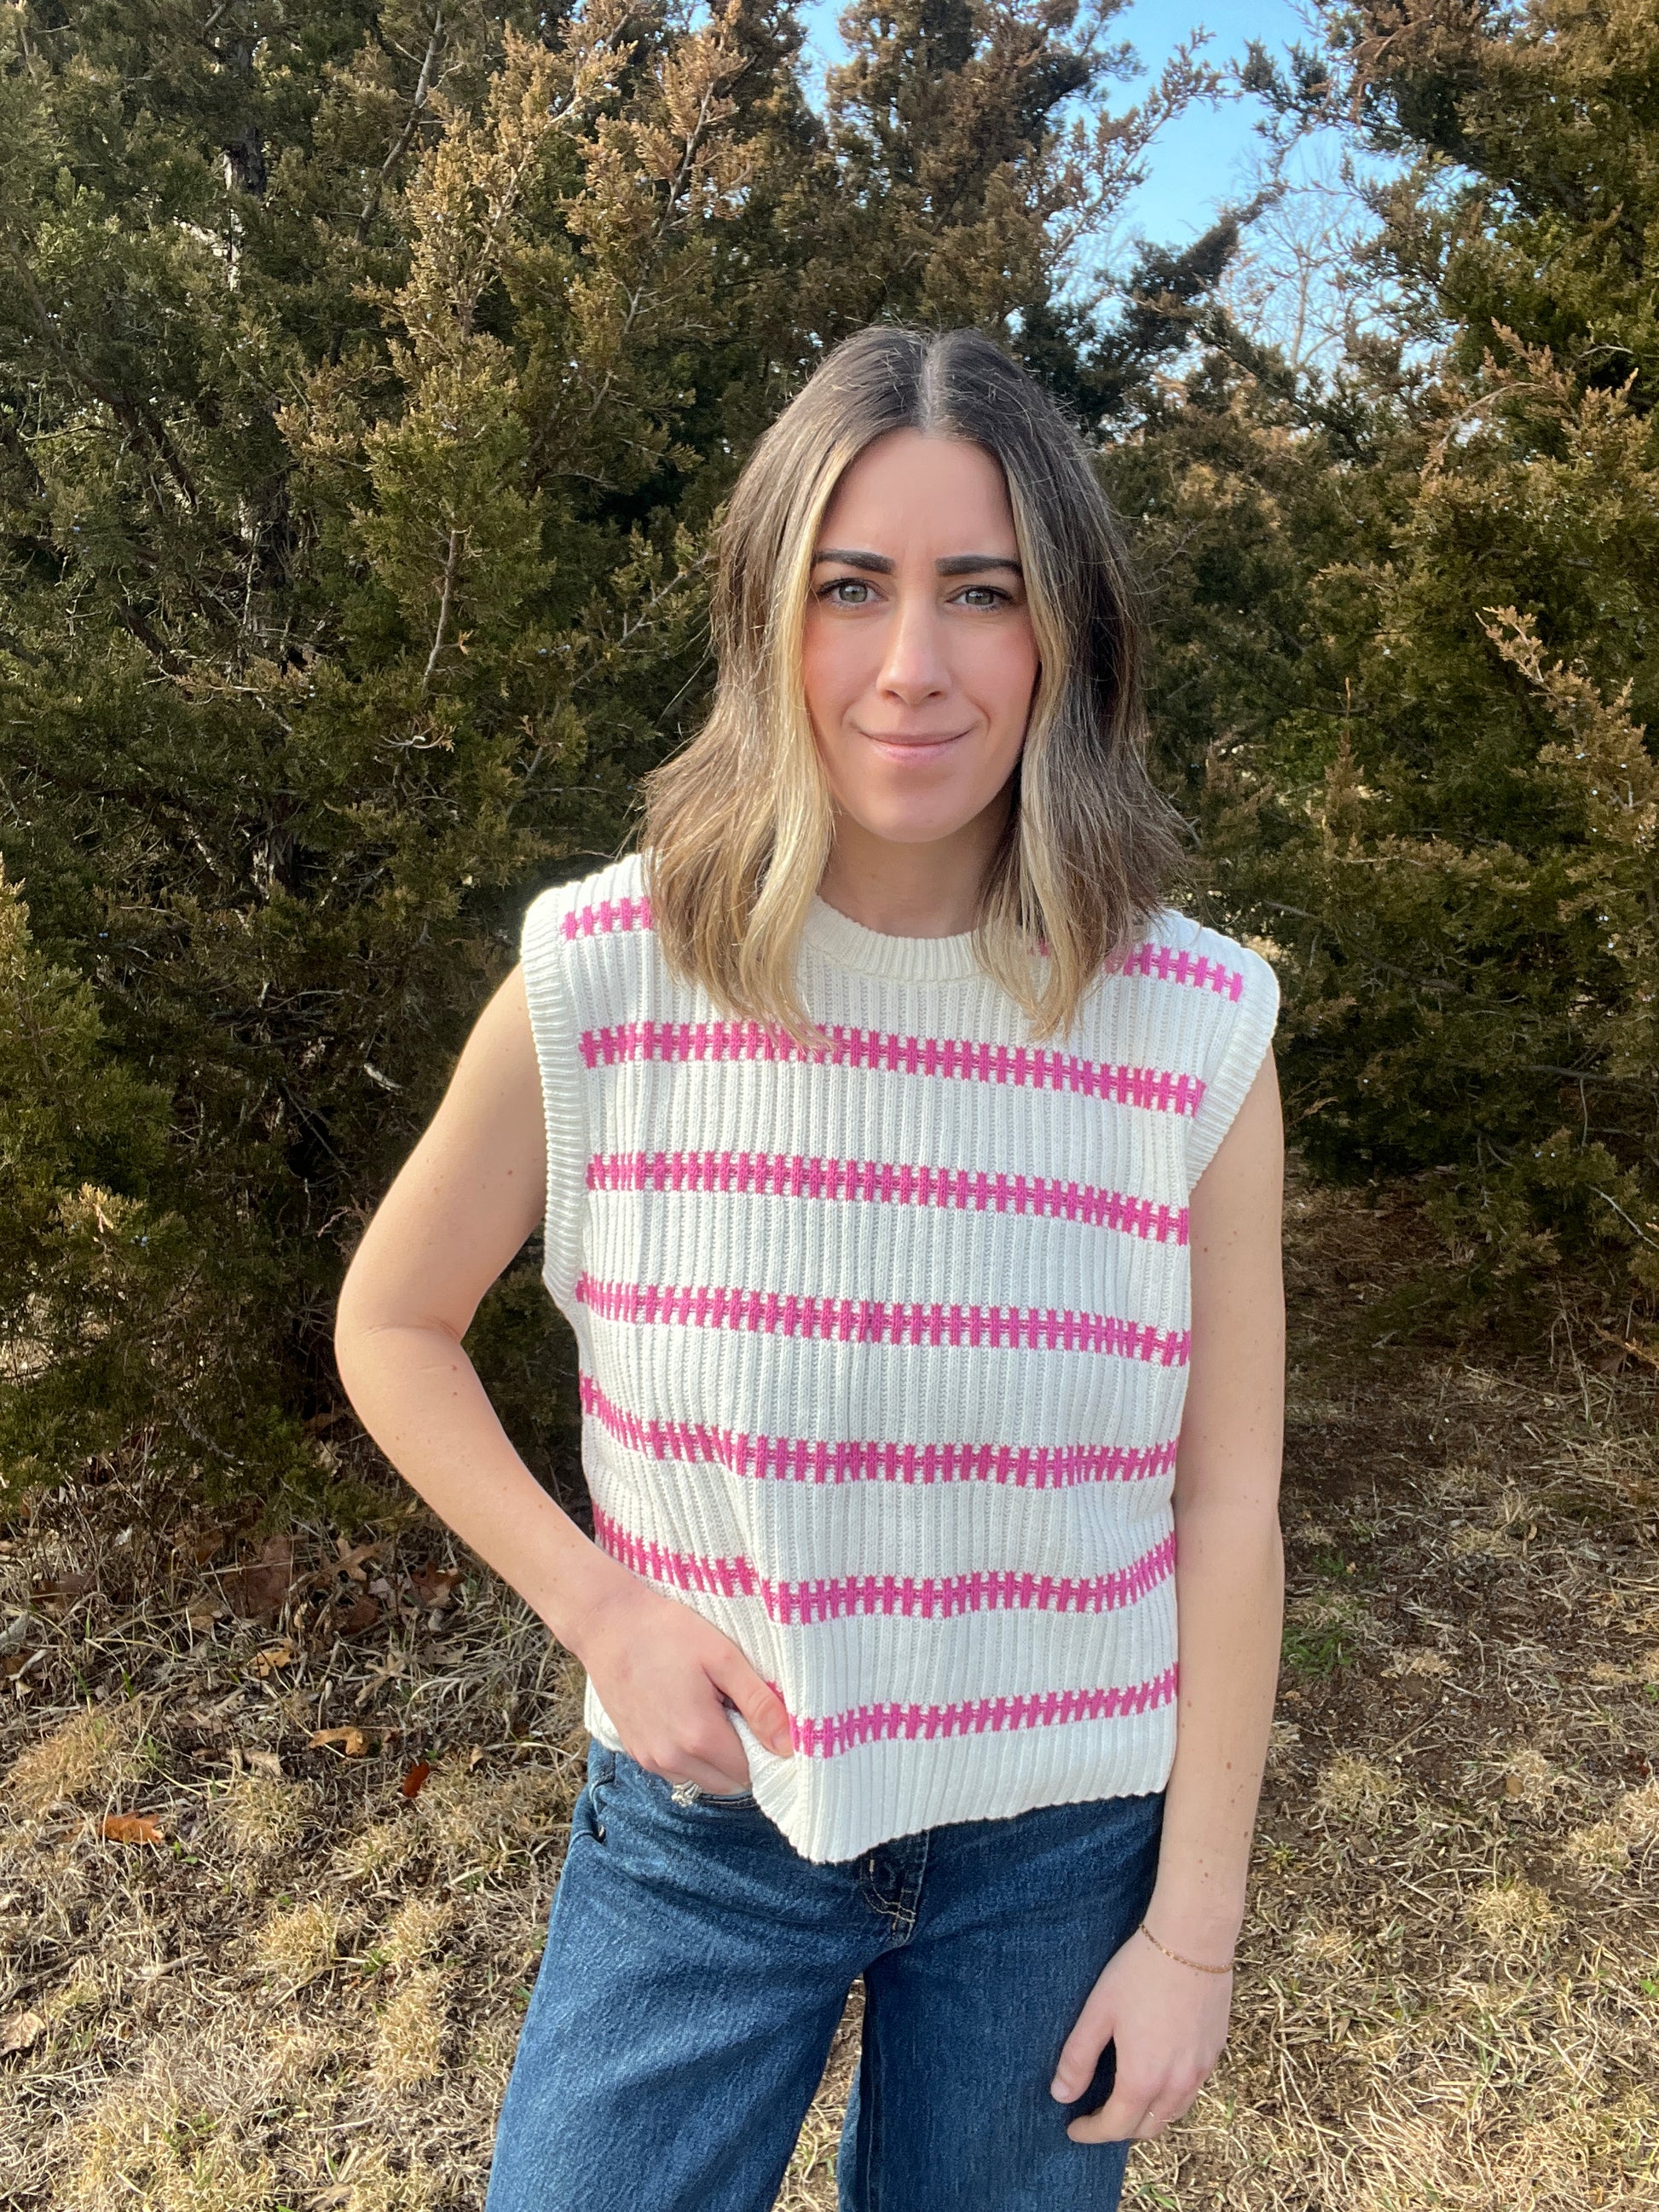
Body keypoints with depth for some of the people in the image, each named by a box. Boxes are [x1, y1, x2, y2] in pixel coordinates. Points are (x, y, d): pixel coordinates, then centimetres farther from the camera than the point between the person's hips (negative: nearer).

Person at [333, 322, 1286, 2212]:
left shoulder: (1195, 1030, -14)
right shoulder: (601, 980, -15)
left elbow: (1226, 1512, -8)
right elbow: (392, 1323, 0)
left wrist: (1194, 1929, -3)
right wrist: (595, 1606, -10)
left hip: (1060, 1838, 1)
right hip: (702, 1819, 0)